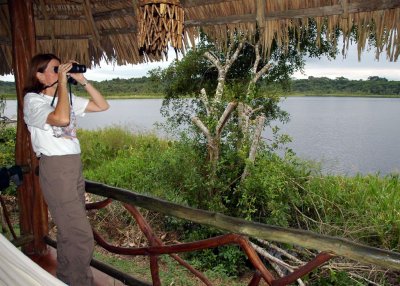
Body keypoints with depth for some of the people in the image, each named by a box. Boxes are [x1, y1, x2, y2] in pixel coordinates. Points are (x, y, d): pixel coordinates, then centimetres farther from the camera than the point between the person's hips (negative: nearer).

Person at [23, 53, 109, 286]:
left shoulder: (67, 98, 13)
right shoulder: (33, 100, -8)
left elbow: (103, 106, 11)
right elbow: (61, 119, -28)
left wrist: (83, 81, 3)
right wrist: (62, 83, -18)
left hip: (75, 165, 8)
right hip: (55, 168, -7)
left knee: (69, 230, 16)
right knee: (82, 237, -7)